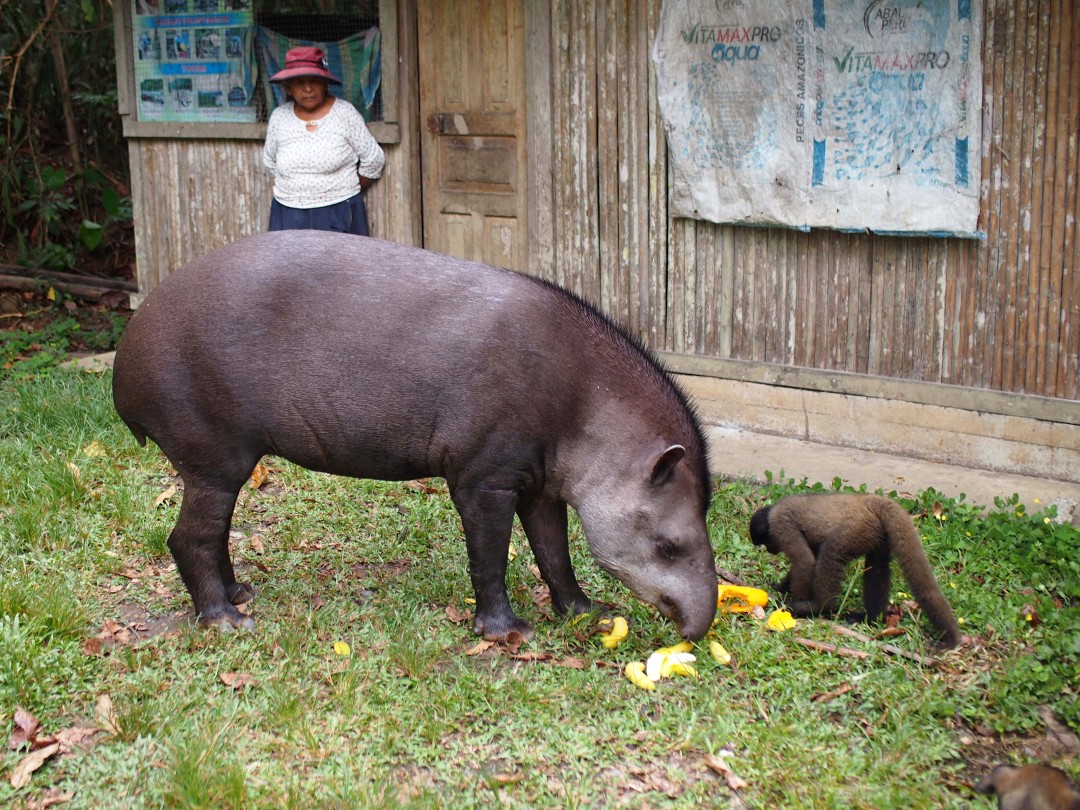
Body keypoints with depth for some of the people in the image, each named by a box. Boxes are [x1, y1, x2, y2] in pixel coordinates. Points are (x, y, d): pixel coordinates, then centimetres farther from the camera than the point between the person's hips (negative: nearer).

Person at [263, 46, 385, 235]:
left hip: (338, 215, -2)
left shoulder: (344, 113, -6)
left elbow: (373, 159, 0)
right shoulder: (279, 117, 2)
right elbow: (270, 162, 17)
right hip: (290, 216, 3)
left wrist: (347, 191, 8)